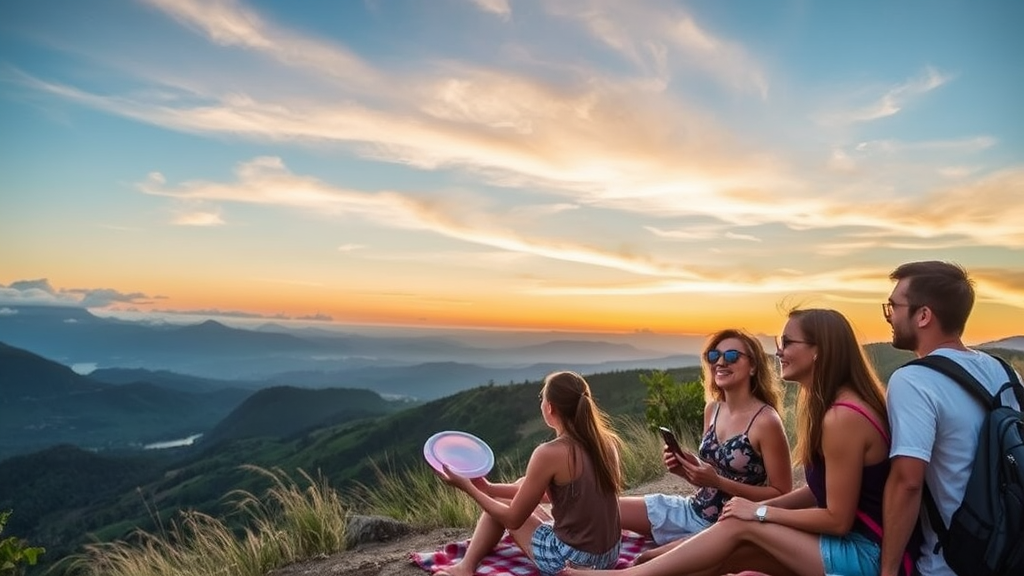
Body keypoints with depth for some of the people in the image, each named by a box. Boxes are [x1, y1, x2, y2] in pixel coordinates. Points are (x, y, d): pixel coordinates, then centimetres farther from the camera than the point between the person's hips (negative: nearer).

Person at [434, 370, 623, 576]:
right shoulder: (605, 442, 1)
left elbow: (513, 519, -9)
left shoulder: (549, 453, -21)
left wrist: (469, 488, 3)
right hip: (610, 555, 7)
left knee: (500, 505, 14)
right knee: (523, 493, 22)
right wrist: (489, 488, 15)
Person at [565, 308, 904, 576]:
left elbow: (838, 519, -21)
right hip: (849, 541, 8)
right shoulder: (829, 405, 6)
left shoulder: (842, 417, -25)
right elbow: (821, 492, 11)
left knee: (740, 526, -11)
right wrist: (761, 507, 1)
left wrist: (761, 513, -12)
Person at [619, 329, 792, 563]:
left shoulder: (766, 421, -18)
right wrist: (686, 470, -8)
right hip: (694, 511, 7)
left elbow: (782, 496, -14)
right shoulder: (712, 409, 3)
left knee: (648, 561, -21)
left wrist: (718, 482, -23)